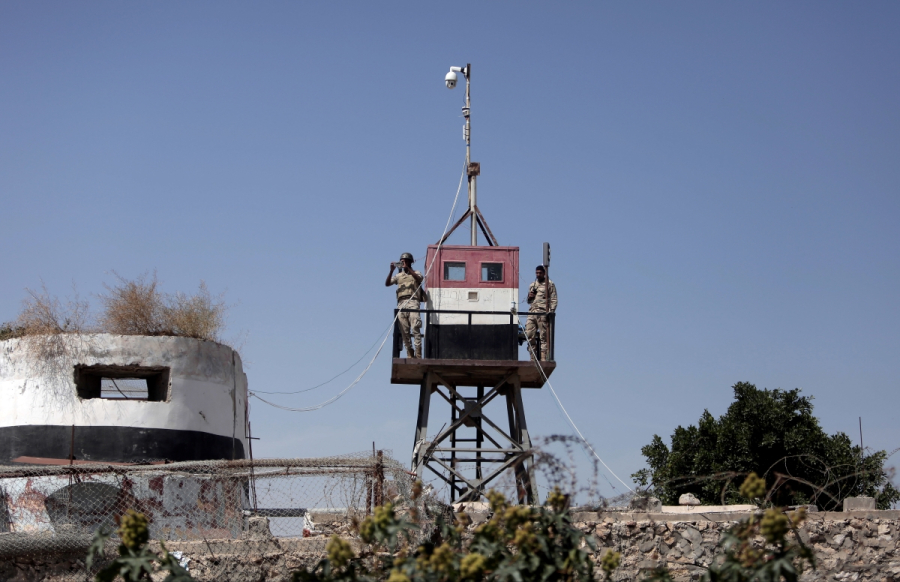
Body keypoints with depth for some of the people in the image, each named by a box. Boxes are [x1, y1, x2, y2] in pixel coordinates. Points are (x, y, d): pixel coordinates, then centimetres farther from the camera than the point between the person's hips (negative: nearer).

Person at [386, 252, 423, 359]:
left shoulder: (416, 273, 15)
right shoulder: (398, 275, 21)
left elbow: (419, 279, -9)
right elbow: (387, 283, 7)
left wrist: (408, 268, -15)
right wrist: (392, 270, -5)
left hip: (412, 302, -3)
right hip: (401, 303, 4)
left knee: (415, 328, -15)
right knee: (404, 331, -1)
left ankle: (418, 354, -19)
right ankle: (410, 354, 1)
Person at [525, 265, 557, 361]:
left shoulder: (549, 284, 7)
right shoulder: (532, 286, 24)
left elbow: (553, 300, 0)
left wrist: (551, 312, -13)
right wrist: (529, 297, 7)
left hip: (543, 313, -6)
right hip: (532, 313, 6)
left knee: (544, 337, -7)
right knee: (529, 335, -3)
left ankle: (543, 359, -10)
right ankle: (533, 358, 5)